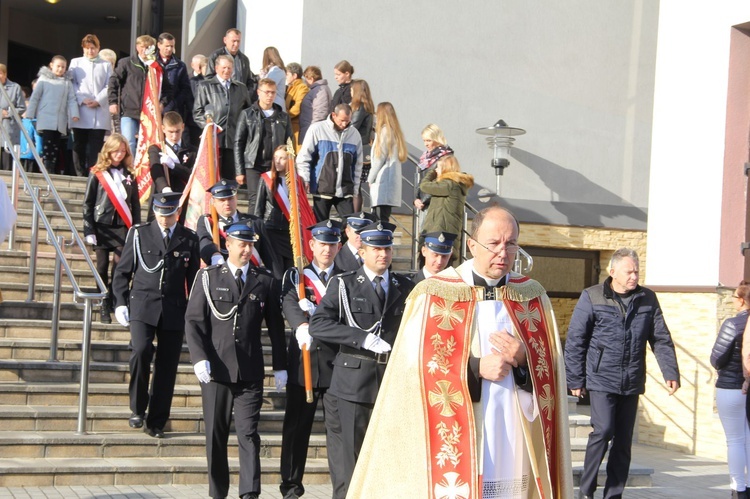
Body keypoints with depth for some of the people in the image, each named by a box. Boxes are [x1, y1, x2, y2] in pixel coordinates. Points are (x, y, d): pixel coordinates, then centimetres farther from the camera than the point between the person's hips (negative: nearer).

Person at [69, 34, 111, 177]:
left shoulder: (106, 65, 12)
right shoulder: (76, 63, 13)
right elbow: (72, 84, 5)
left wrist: (98, 100, -10)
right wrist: (83, 100, -9)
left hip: (100, 112, -1)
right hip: (80, 112, 1)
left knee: (95, 147, -7)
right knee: (79, 146, 1)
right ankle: (81, 175, 6)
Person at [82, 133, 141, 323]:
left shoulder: (129, 175, 9)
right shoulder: (97, 174, 0)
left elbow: (135, 204, 11)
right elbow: (87, 203, 0)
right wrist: (88, 231, -6)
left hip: (122, 227, 1)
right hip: (102, 227, -1)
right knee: (102, 268, 3)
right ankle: (104, 309, 10)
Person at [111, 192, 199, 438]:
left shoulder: (189, 239, 8)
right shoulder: (139, 233, 5)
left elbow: (193, 279, 12)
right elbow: (122, 271, 8)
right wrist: (120, 303, -2)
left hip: (174, 310, 2)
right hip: (142, 306, -1)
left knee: (167, 367, 2)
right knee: (141, 351, -23)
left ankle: (156, 422, 15)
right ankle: (137, 408, -4)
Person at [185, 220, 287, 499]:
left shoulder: (264, 281, 9)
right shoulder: (208, 277, 6)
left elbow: (275, 327, 11)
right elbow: (193, 320, 1)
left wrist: (280, 366, 8)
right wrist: (199, 358, -11)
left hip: (250, 371, 0)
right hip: (215, 368, 0)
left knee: (249, 434, -7)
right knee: (216, 435, 6)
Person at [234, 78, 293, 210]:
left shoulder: (283, 117, 13)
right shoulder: (247, 115, 6)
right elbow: (238, 144, 4)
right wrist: (239, 171, -3)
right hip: (254, 166, -2)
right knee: (255, 203, -5)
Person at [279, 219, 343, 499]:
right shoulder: (296, 275, 6)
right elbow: (289, 304, -14)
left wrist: (314, 309, -18)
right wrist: (302, 326, -35)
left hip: (338, 362, 1)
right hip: (303, 361, 0)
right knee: (297, 426, 5)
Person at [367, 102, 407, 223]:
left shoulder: (384, 130, -8)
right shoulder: (395, 131, 18)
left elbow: (380, 158, -9)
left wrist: (370, 178, -1)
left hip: (382, 181, -9)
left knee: (380, 219, -12)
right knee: (383, 218, 9)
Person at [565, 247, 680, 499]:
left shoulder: (648, 299, 6)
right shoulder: (592, 297, -4)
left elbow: (661, 339, 8)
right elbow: (574, 341, -3)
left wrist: (671, 372, -3)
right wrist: (575, 380, -4)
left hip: (632, 383, 4)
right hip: (601, 380, -4)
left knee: (623, 440, 8)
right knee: (603, 431, -14)